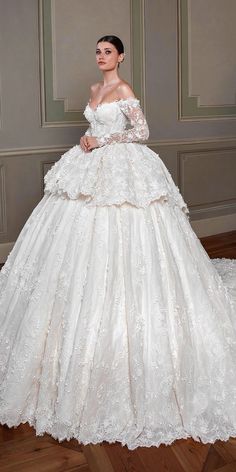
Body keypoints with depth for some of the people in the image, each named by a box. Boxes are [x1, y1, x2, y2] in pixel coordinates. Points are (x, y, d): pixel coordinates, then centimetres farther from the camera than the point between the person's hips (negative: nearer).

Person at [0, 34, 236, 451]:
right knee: (83, 248, 7)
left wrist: (103, 141, -12)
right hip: (93, 170, 8)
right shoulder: (94, 91, 18)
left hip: (121, 172, -8)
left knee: (117, 249, -10)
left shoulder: (125, 90, -5)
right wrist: (86, 140, 4)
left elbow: (141, 132, -9)